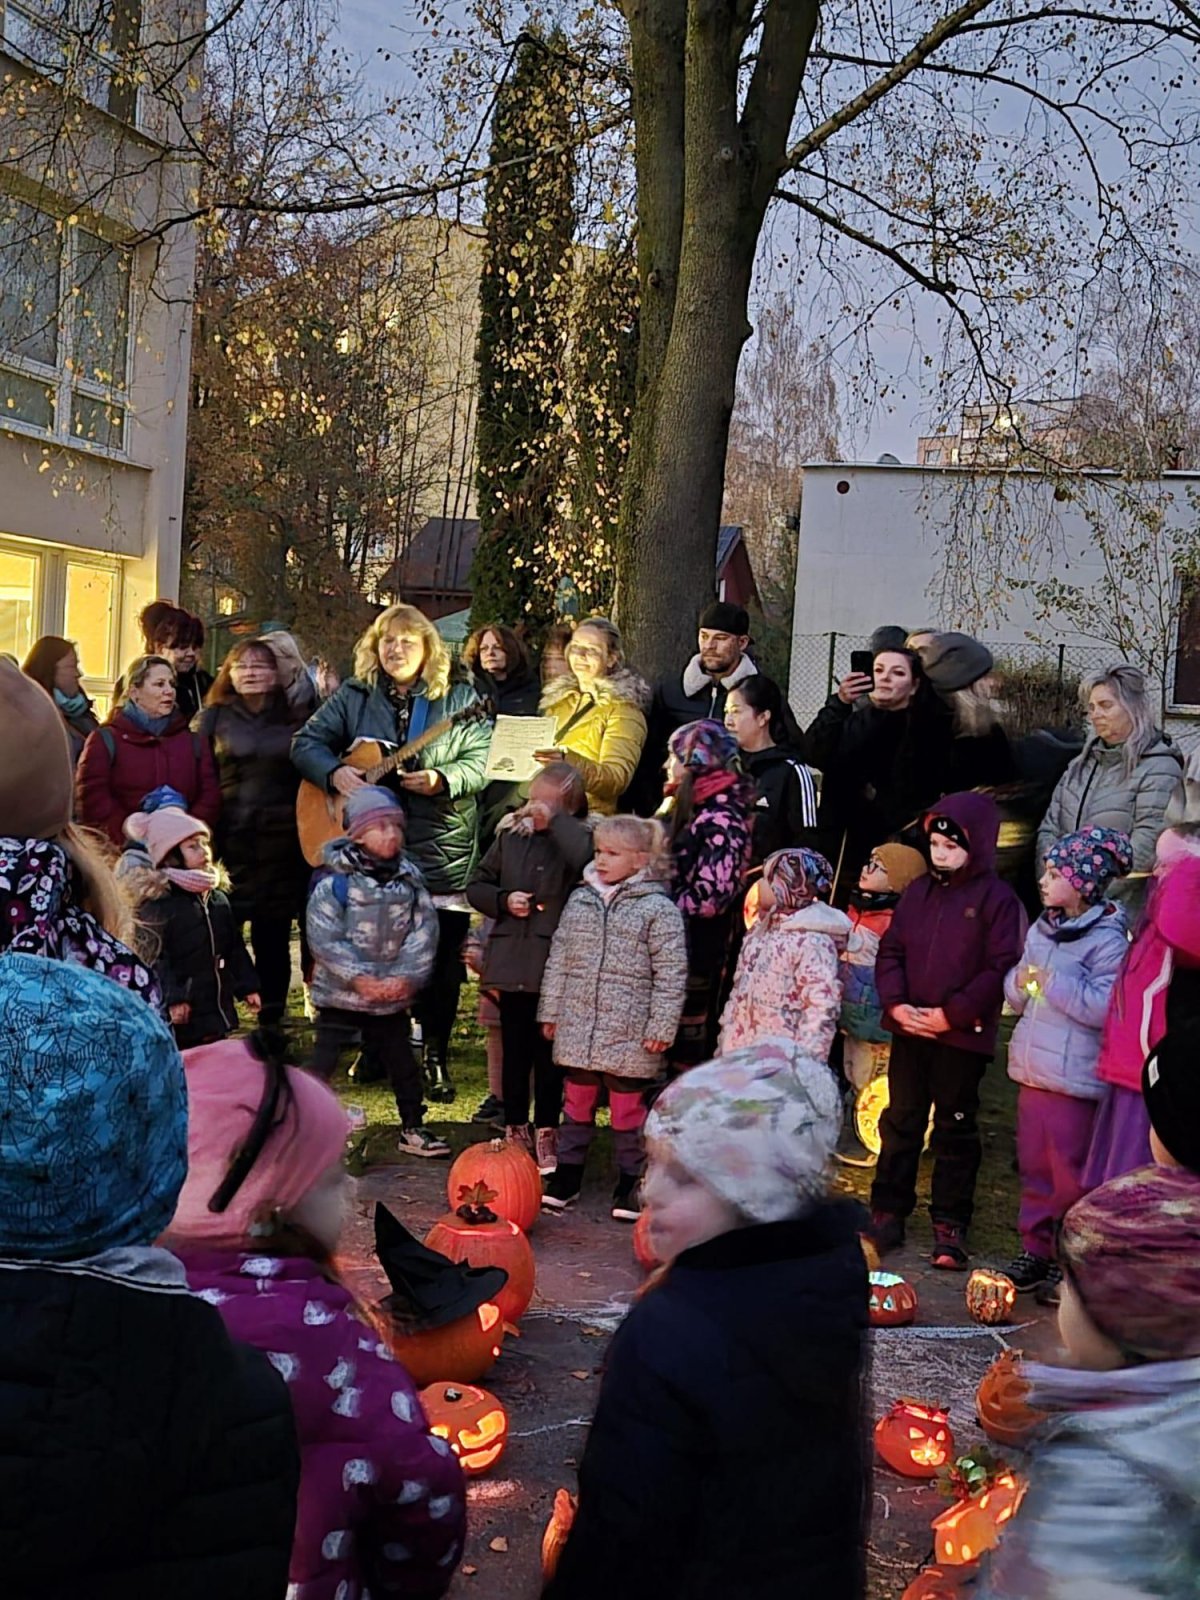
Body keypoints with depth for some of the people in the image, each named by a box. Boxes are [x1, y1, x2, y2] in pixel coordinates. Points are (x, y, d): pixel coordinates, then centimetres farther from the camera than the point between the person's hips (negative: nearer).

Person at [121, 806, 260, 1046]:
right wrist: (172, 998, -23)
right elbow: (154, 958, -18)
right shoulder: (158, 904, -15)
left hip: (218, 1006, 7)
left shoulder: (219, 898, 9)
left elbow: (235, 947, 15)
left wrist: (247, 986, 13)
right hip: (183, 1014, -7)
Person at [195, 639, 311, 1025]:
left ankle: (272, 1023, 16)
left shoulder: (295, 718, 11)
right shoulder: (213, 718, 7)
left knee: (274, 935, 6)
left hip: (284, 840, 1)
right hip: (231, 840, -1)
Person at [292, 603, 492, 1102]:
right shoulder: (354, 696, 7)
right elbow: (306, 741, 5)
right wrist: (335, 772, -14)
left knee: (441, 960, 1)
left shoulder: (458, 700, 2)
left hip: (444, 853, -1)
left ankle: (435, 1056, 14)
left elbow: (481, 761, -3)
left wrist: (442, 779, -21)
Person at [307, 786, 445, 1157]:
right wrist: (360, 977, -21)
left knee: (402, 1062, 15)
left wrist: (408, 975, -14)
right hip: (340, 992, -5)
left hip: (392, 996, 5)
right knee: (323, 1063, 0)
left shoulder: (408, 877, 1)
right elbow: (323, 937, -18)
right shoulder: (335, 880, -14)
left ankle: (412, 1128, 30)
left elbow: (424, 928, -2)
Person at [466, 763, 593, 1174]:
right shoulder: (511, 836, 9)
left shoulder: (575, 838, -5)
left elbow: (587, 860, -30)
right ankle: (516, 1130, 24)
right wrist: (503, 900, -4)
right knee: (514, 1051, 12)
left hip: (554, 966, -4)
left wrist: (554, 821, -20)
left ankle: (546, 1133, 18)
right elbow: (477, 886, 16)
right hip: (512, 962, 4)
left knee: (548, 1052, 5)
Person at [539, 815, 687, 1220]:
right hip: (577, 1029, 5)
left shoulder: (658, 909, -9)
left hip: (628, 1034, -5)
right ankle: (566, 1177, 28)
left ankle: (630, 1185, 19)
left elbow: (671, 973, -10)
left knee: (628, 1109, 6)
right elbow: (559, 958, 13)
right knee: (577, 1102, 16)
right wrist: (550, 1011, 12)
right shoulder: (580, 900, 7)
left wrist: (661, 1027, -13)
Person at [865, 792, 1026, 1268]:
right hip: (908, 1031, 5)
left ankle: (950, 1227, 14)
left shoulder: (997, 899, -8)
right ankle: (887, 1213, 22)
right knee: (900, 1121, 12)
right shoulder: (918, 892, 9)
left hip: (963, 1036, -5)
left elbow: (1001, 969, -14)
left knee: (955, 1130, 5)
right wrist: (896, 1004, -6)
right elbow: (891, 951, 9)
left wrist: (951, 1015, -17)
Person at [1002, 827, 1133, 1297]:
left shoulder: (1106, 939, -13)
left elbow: (1106, 1006, -24)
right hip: (1033, 1069, 8)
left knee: (1069, 1174, 2)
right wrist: (1022, 982, -4)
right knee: (1034, 1166, 15)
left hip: (1075, 1077, -8)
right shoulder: (1042, 930, 11)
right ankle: (1035, 1251, 26)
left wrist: (1055, 982, -19)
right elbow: (1016, 994, 18)